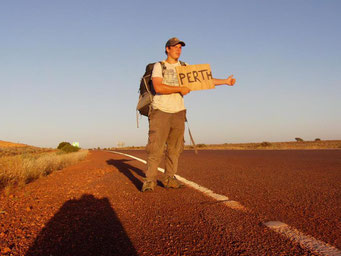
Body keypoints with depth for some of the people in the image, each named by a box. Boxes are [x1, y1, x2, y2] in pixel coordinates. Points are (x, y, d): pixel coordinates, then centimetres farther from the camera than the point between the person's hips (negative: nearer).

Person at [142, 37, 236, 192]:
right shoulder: (158, 66, 4)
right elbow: (158, 87, -12)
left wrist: (226, 81, 14)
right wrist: (180, 89, -11)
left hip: (178, 112, 4)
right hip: (160, 111, -4)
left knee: (175, 148, 2)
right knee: (155, 148, -8)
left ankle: (169, 178, 11)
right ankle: (150, 180, -2)